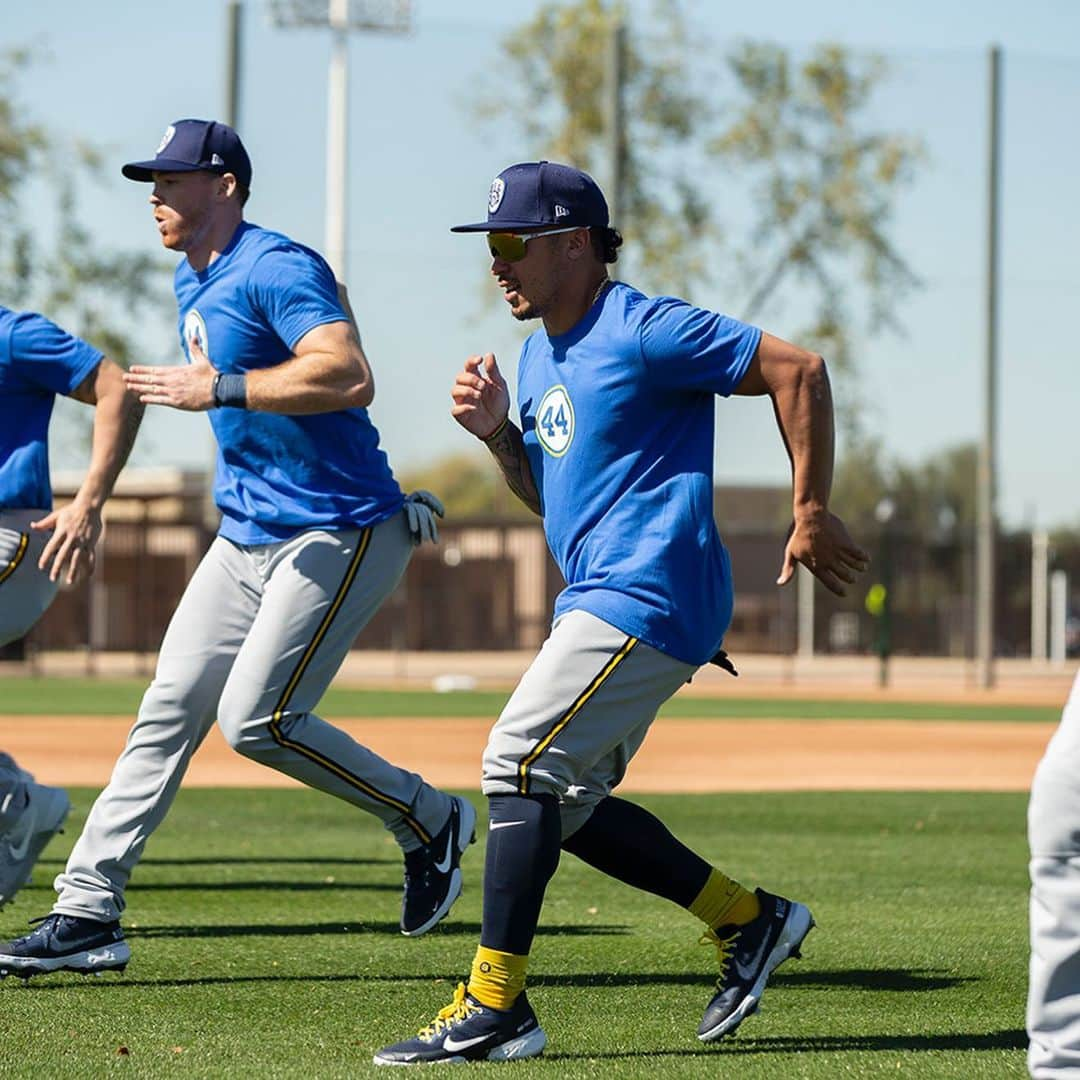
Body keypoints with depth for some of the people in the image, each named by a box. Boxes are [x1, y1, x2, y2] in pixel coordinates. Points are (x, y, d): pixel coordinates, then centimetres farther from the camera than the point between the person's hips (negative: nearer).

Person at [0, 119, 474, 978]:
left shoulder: (276, 268, -16)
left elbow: (350, 377, -30)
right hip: (248, 534, 9)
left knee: (257, 722, -15)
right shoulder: (194, 282, 15)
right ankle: (88, 914, 4)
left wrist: (220, 390, -26)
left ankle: (428, 819, 5)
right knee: (170, 709, 3)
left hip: (340, 535, -9)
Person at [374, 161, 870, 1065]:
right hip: (599, 600, 10)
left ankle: (494, 1008, -16)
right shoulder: (540, 355, 16)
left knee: (520, 756, -17)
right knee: (566, 803, 12)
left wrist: (813, 513, -12)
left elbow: (797, 370, -13)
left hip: (652, 594, -10)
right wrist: (499, 434, 4)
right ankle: (750, 919, 23)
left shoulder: (643, 333, -12)